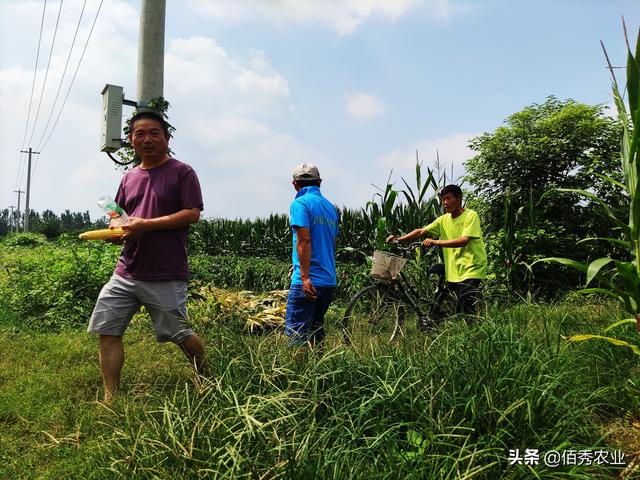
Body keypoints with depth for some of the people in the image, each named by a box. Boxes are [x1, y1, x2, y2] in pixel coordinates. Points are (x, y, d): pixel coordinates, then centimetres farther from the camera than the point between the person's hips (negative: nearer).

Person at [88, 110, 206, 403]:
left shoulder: (181, 172, -3)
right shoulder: (129, 177, 15)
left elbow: (192, 214, -13)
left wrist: (146, 225, -18)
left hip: (166, 277, -6)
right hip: (126, 272, 6)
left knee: (180, 335, 4)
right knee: (108, 331, 3)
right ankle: (110, 398, 16)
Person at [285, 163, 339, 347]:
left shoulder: (300, 203, -6)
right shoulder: (330, 206, 17)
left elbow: (304, 240, -17)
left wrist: (304, 276, -19)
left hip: (309, 282, -8)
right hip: (329, 281, 8)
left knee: (296, 332, -5)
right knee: (317, 331, 18)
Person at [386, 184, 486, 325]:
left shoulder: (471, 216, -9)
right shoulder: (444, 219, 8)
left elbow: (464, 240, -22)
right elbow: (421, 231, 3)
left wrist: (435, 242, -26)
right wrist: (399, 239, -9)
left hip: (472, 268, -6)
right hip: (454, 270, 6)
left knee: (465, 314, -10)